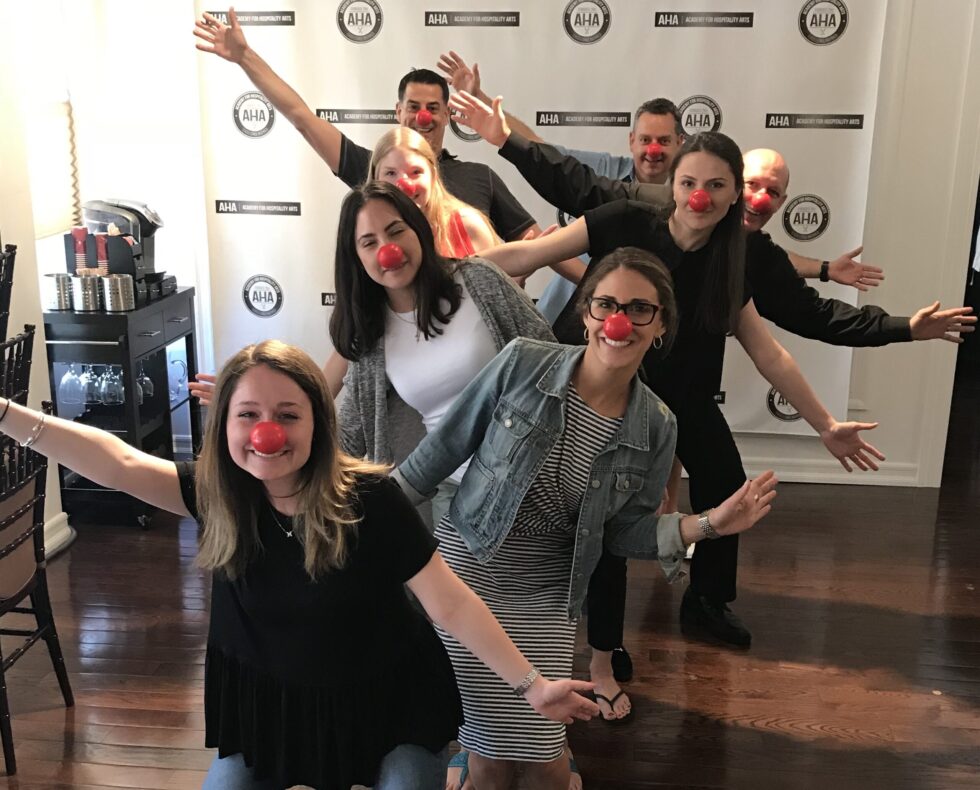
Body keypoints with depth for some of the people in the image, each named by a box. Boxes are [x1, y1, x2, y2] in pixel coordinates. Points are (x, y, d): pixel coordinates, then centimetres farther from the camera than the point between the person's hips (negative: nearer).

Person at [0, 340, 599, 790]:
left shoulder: (368, 498, -24)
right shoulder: (218, 495, -14)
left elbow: (450, 603, -21)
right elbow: (119, 463, -27)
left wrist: (532, 685, -20)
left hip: (386, 702, -3)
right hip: (268, 702, 3)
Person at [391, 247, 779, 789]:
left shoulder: (656, 426, -6)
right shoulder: (523, 364, -14)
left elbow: (624, 530, 2)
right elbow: (447, 446, -4)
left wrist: (708, 524, -10)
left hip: (546, 590, 2)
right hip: (466, 566, -2)